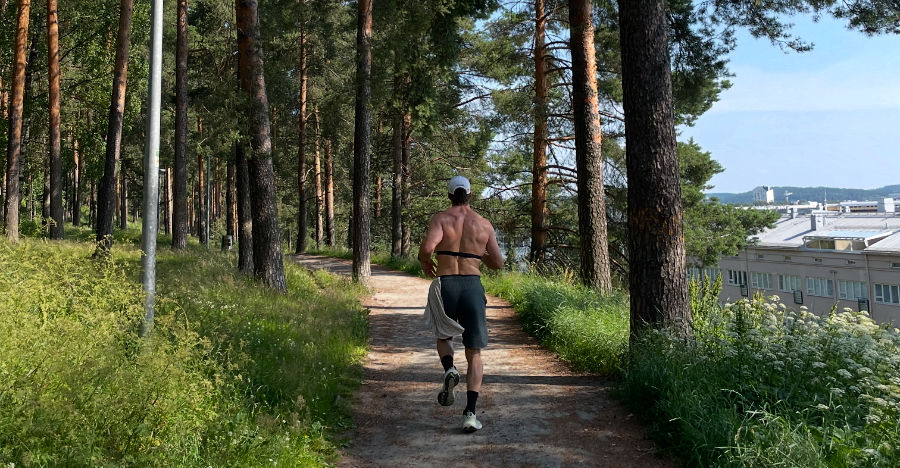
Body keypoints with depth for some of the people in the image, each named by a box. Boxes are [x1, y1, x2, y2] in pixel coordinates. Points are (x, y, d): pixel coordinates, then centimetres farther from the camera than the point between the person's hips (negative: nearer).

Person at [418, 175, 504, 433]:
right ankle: (470, 413, -4)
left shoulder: (441, 218, 1)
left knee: (444, 337, 27)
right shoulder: (484, 224, 9)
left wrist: (424, 262, 6)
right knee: (474, 354, 8)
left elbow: (427, 247, -16)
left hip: (445, 285, -1)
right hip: (473, 286, 1)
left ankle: (449, 369, -5)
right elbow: (498, 263, 12)